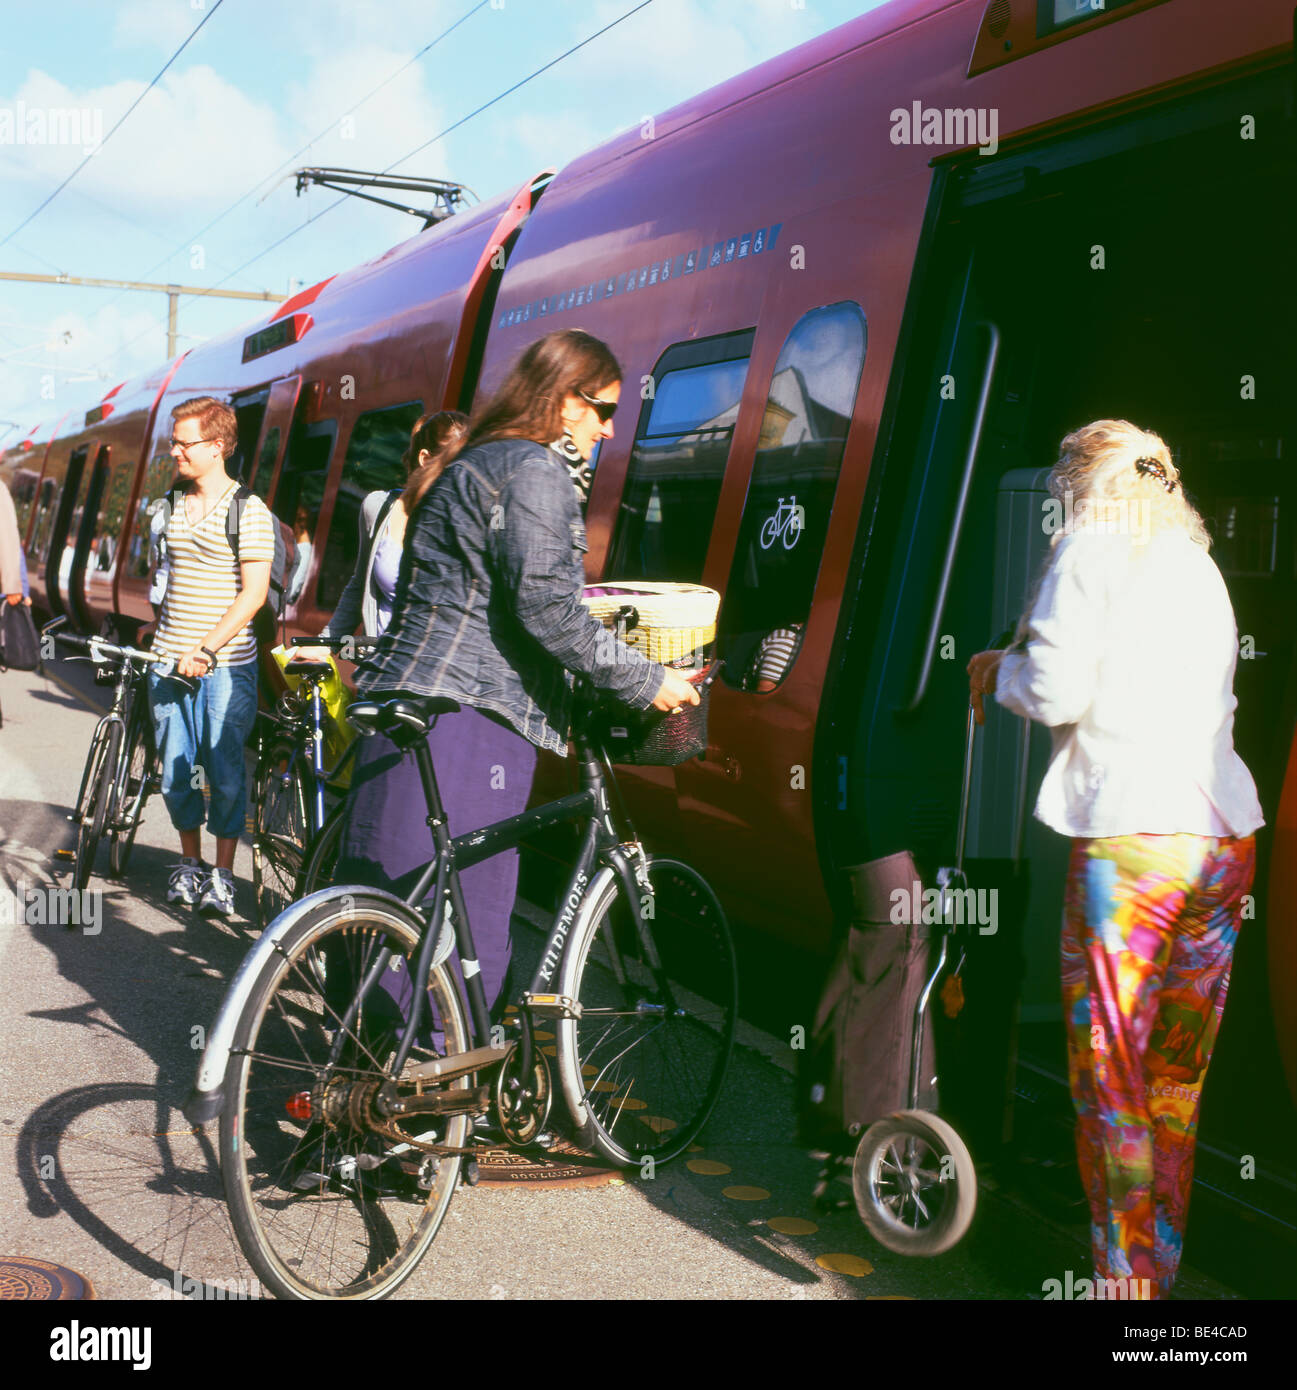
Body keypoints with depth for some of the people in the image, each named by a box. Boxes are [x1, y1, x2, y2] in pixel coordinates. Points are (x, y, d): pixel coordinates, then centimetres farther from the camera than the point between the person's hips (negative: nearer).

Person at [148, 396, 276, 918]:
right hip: (169, 660, 5)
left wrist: (207, 649, -18)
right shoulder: (171, 505, 12)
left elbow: (254, 592, -13)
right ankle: (189, 863, 24)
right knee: (175, 771, 7)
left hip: (226, 664, -5)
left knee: (225, 773, -2)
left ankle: (222, 874, 10)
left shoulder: (249, 511, -7)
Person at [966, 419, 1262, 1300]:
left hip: (1131, 838, -7)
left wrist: (1002, 671, 12)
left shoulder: (1091, 550, -1)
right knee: (1177, 1086, 15)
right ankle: (1162, 1272, 25)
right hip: (1225, 836, 7)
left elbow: (1055, 693, -9)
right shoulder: (1200, 566, 20)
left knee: (1110, 1081, 1)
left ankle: (1126, 1281, 7)